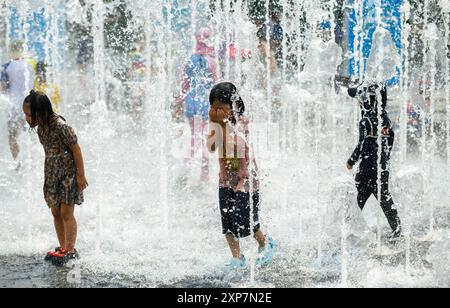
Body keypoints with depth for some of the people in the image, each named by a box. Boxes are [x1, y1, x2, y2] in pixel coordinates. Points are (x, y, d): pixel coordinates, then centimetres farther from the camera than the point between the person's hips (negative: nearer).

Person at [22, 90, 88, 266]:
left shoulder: (60, 127, -23)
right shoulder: (40, 128, 0)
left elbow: (76, 149, -17)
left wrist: (81, 175, -14)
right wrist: (49, 172, 16)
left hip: (69, 174, -8)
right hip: (52, 174, 8)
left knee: (66, 213, -4)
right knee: (56, 213, 11)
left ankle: (70, 251, 4)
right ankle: (63, 248, 21)